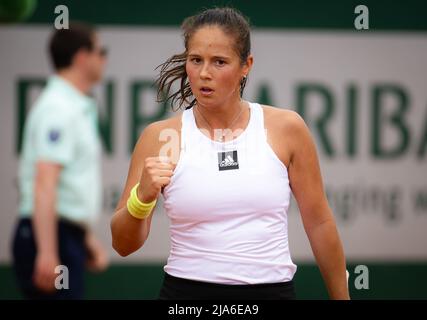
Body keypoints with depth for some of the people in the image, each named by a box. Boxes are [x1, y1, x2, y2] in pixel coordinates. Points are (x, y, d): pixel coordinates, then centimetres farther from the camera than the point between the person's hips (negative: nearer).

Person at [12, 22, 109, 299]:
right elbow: (44, 183, -23)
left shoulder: (77, 108, 18)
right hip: (50, 237, -10)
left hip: (65, 236, 10)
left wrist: (87, 238, 29)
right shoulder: (58, 108, -14)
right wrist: (47, 252, -29)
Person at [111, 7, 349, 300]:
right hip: (186, 290, 0)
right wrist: (142, 197, -22)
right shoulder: (160, 136, -2)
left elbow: (320, 223, 7)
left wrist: (341, 298, 10)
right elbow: (124, 244, -3)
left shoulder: (286, 128, -1)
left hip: (271, 290, 0)